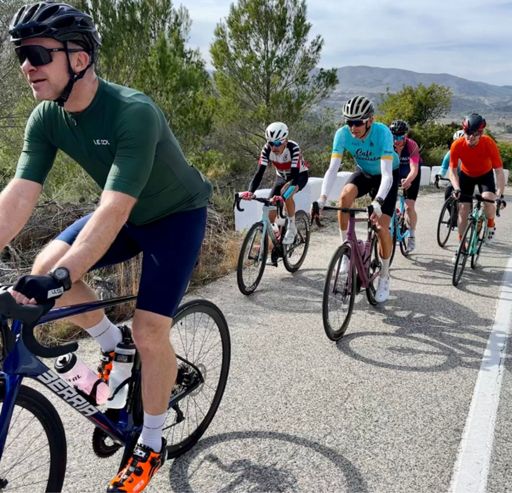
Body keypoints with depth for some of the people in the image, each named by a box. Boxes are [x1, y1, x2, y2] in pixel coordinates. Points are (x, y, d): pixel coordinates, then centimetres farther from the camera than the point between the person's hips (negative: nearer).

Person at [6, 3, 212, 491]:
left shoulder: (134, 112, -33)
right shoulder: (46, 118, -13)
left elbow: (112, 211, -39)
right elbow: (17, 197, -18)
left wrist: (63, 276, -47)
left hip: (176, 215, -6)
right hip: (125, 213, 6)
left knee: (149, 333, -11)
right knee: (44, 267, -13)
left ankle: (151, 445, 12)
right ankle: (110, 345, 12)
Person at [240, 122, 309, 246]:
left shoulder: (293, 148, -34)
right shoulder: (267, 149, -24)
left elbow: (295, 175, -41)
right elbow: (259, 172, -29)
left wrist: (284, 195, -57)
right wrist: (250, 191, -47)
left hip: (300, 175, -4)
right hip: (281, 177, 4)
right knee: (270, 213, -11)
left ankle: (292, 227, -18)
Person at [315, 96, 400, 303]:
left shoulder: (382, 133, -35)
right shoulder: (343, 134, -25)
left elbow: (387, 174, -41)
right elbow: (332, 168, -30)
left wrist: (377, 202, -57)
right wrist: (322, 197, -45)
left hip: (386, 175, -3)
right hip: (364, 172, 3)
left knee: (382, 226, -13)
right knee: (345, 194, -32)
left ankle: (384, 276, 9)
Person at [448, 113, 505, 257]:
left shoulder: (489, 144, -32)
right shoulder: (457, 145, -29)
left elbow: (499, 170, -29)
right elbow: (452, 170, -22)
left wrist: (500, 193, -37)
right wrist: (456, 188, -37)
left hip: (485, 175, -1)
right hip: (466, 175, 1)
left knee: (488, 200, -28)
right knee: (463, 209, -3)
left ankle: (491, 224, 6)